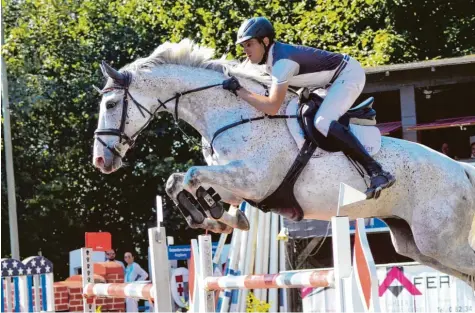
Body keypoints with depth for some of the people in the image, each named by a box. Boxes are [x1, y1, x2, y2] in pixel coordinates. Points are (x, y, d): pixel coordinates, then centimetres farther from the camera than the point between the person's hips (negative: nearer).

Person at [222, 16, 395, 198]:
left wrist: (239, 91, -26)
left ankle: (377, 172, -30)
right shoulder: (270, 57, 3)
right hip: (338, 76, 11)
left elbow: (272, 108, -33)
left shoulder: (282, 61, -27)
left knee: (323, 123, -27)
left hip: (349, 74, -11)